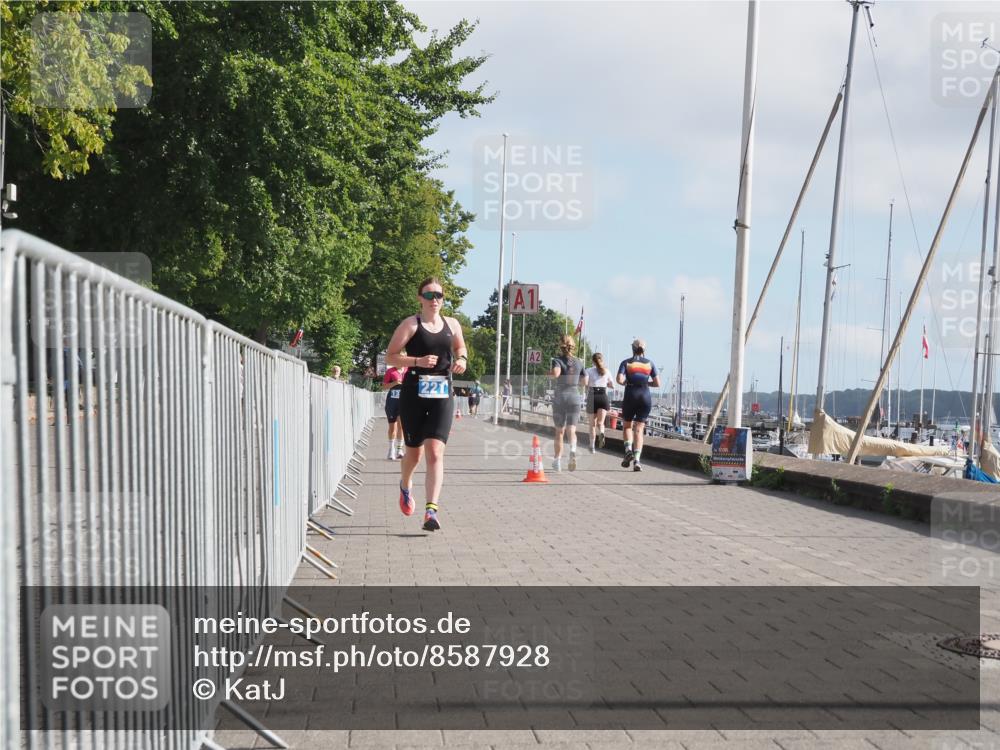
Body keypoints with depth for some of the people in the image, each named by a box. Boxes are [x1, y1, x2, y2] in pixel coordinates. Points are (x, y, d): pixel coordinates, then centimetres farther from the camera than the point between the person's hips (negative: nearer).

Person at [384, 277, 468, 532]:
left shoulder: (452, 325, 9)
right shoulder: (410, 325, -2)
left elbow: (461, 348, 28)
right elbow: (390, 357, -4)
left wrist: (462, 359, 5)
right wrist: (418, 361, -18)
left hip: (443, 395, 2)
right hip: (414, 393, -2)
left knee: (435, 452, -13)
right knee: (414, 451, 11)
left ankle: (431, 510, -17)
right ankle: (405, 487, 44)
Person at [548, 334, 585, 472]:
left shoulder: (557, 360, -5)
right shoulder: (579, 363, 6)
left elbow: (556, 373, -24)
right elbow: (583, 381, 14)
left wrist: (548, 373, -4)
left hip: (559, 396, -1)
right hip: (574, 396, 1)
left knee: (559, 431, 11)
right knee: (571, 430, -2)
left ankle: (557, 461, 17)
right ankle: (573, 450, -33)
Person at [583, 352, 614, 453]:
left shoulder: (589, 370, 1)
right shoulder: (606, 371, 9)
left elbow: (585, 382, -12)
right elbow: (612, 385, 15)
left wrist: (590, 384, 9)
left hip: (592, 397, -1)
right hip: (604, 396, 1)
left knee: (593, 423, 11)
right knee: (600, 422, -2)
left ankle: (592, 447, 15)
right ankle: (601, 433, -36)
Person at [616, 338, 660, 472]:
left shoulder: (626, 362, 1)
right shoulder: (650, 363, 6)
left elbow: (619, 380, -12)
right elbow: (657, 384, 2)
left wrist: (626, 383, 9)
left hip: (630, 396, -1)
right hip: (645, 397, 1)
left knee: (627, 426, 18)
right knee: (639, 429, 2)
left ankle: (628, 450, -7)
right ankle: (637, 460, -12)